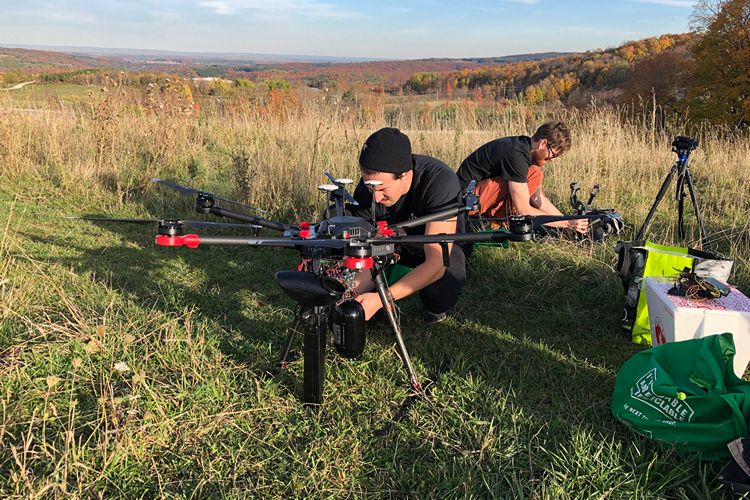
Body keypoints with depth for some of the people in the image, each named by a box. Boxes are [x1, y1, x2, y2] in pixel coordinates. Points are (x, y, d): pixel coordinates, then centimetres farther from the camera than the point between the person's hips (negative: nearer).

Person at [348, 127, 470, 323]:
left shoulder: (440, 181, -38)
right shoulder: (364, 193, -26)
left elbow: (437, 262, -41)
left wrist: (380, 298, -49)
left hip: (442, 246, -4)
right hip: (397, 243, 4)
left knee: (441, 292, -36)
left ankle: (433, 308, 1)